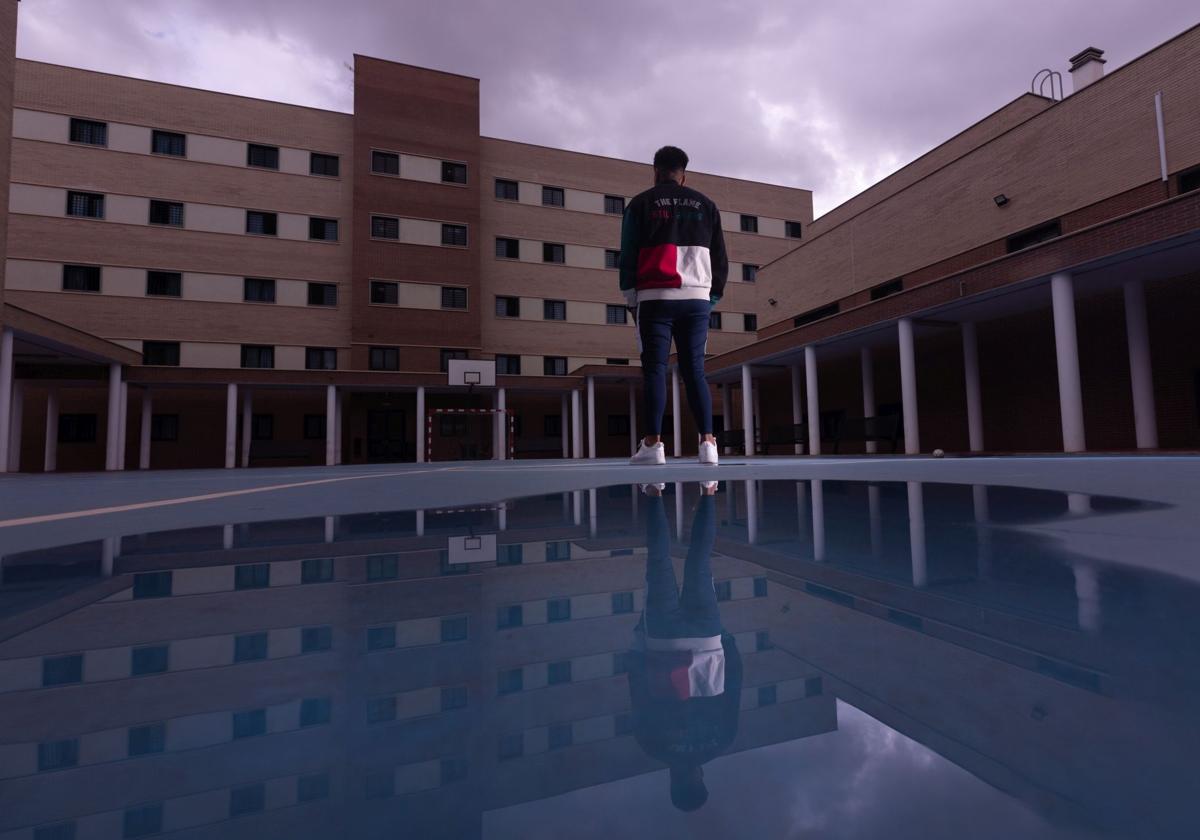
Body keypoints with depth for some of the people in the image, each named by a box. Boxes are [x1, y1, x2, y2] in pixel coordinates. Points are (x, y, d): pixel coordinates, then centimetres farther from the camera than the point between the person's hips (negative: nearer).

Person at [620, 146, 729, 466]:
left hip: (656, 297, -2)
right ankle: (707, 443, -4)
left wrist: (631, 300, 9)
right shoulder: (706, 205, 18)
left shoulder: (642, 203, 10)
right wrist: (711, 299, 20)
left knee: (655, 369, -3)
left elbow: (628, 256, 4)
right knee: (694, 370, 4)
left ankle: (653, 444, -9)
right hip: (697, 299, 3)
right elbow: (720, 258, 15)